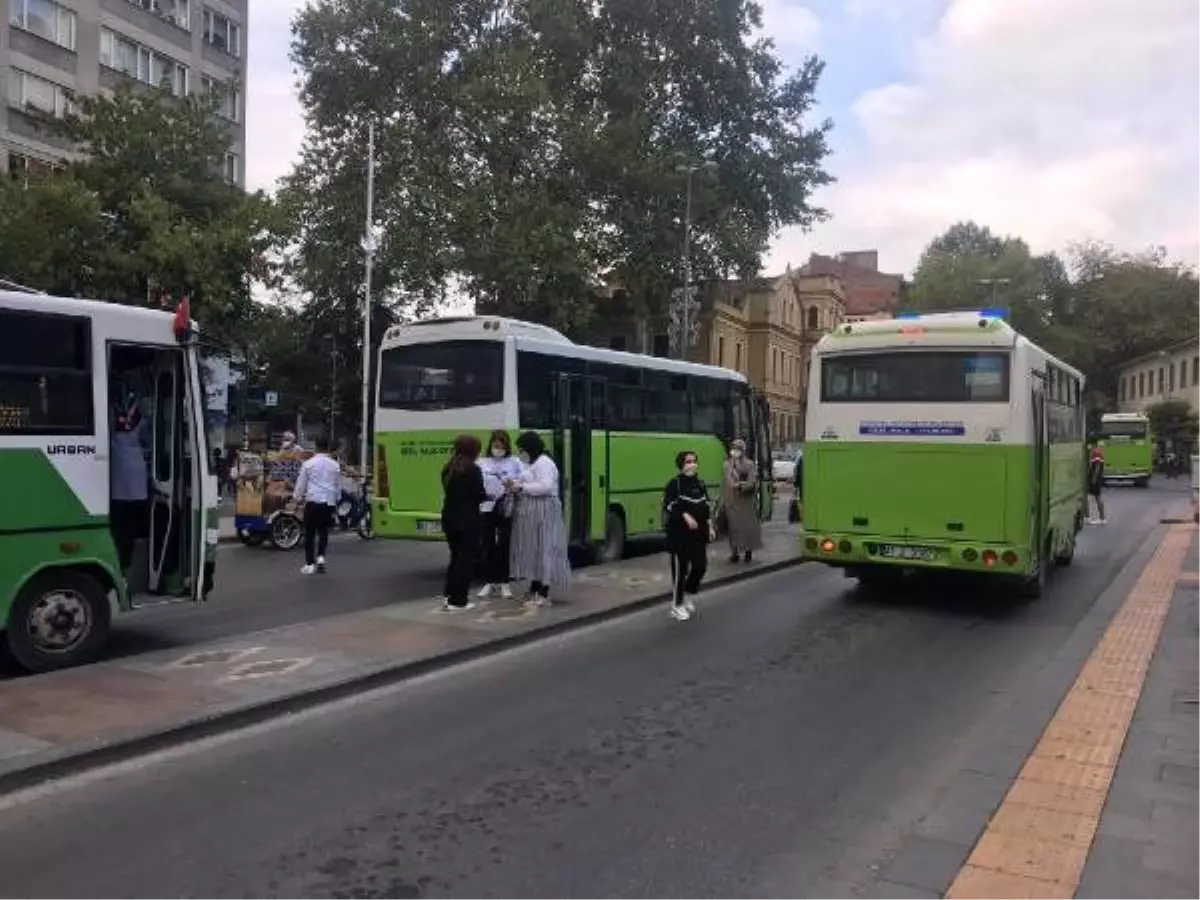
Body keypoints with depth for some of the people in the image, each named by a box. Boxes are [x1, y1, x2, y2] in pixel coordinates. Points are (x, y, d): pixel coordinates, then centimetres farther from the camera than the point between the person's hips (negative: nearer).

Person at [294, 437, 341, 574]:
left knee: (309, 533, 5)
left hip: (312, 501, -2)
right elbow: (338, 486, 14)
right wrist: (336, 500, 27)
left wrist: (298, 498, 17)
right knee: (323, 531, 16)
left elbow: (301, 483, 3)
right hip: (329, 502, 3)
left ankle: (310, 564, 4)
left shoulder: (309, 463, -1)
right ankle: (320, 556, -3)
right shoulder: (335, 465, 7)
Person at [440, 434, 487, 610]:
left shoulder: (448, 469, 10)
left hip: (450, 518, 7)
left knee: (456, 557, 18)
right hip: (468, 520, -7)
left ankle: (449, 596, 17)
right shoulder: (473, 469, -13)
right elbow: (479, 496, -15)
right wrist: (488, 495, 6)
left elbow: (450, 491, 13)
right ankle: (458, 600, 3)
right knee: (466, 559, 2)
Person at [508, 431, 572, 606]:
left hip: (542, 513, -10)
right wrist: (515, 485, 3)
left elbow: (545, 486, -23)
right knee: (532, 550, 12)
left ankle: (544, 595, -6)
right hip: (531, 513, 10)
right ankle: (534, 590, 18)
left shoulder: (543, 463, -12)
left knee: (543, 550, -8)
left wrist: (521, 487, -18)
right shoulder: (532, 464, 20)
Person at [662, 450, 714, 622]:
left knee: (700, 566, 4)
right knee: (680, 569, -2)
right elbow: (668, 506, -15)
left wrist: (710, 527, 10)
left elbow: (707, 508, 17)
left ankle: (687, 596, 29)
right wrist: (685, 516, -26)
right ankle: (677, 605, 11)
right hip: (679, 533, -6)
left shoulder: (700, 484, 12)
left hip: (698, 532, 6)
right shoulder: (674, 484, -8)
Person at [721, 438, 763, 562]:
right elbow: (724, 484, 9)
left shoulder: (750, 464, -3)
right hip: (731, 502, 3)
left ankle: (748, 551, 14)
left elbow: (752, 483, -11)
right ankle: (735, 552, 12)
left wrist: (740, 485, -28)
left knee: (747, 527, 0)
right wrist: (722, 502, 7)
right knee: (733, 527, 4)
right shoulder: (727, 464, 9)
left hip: (746, 502, -3)